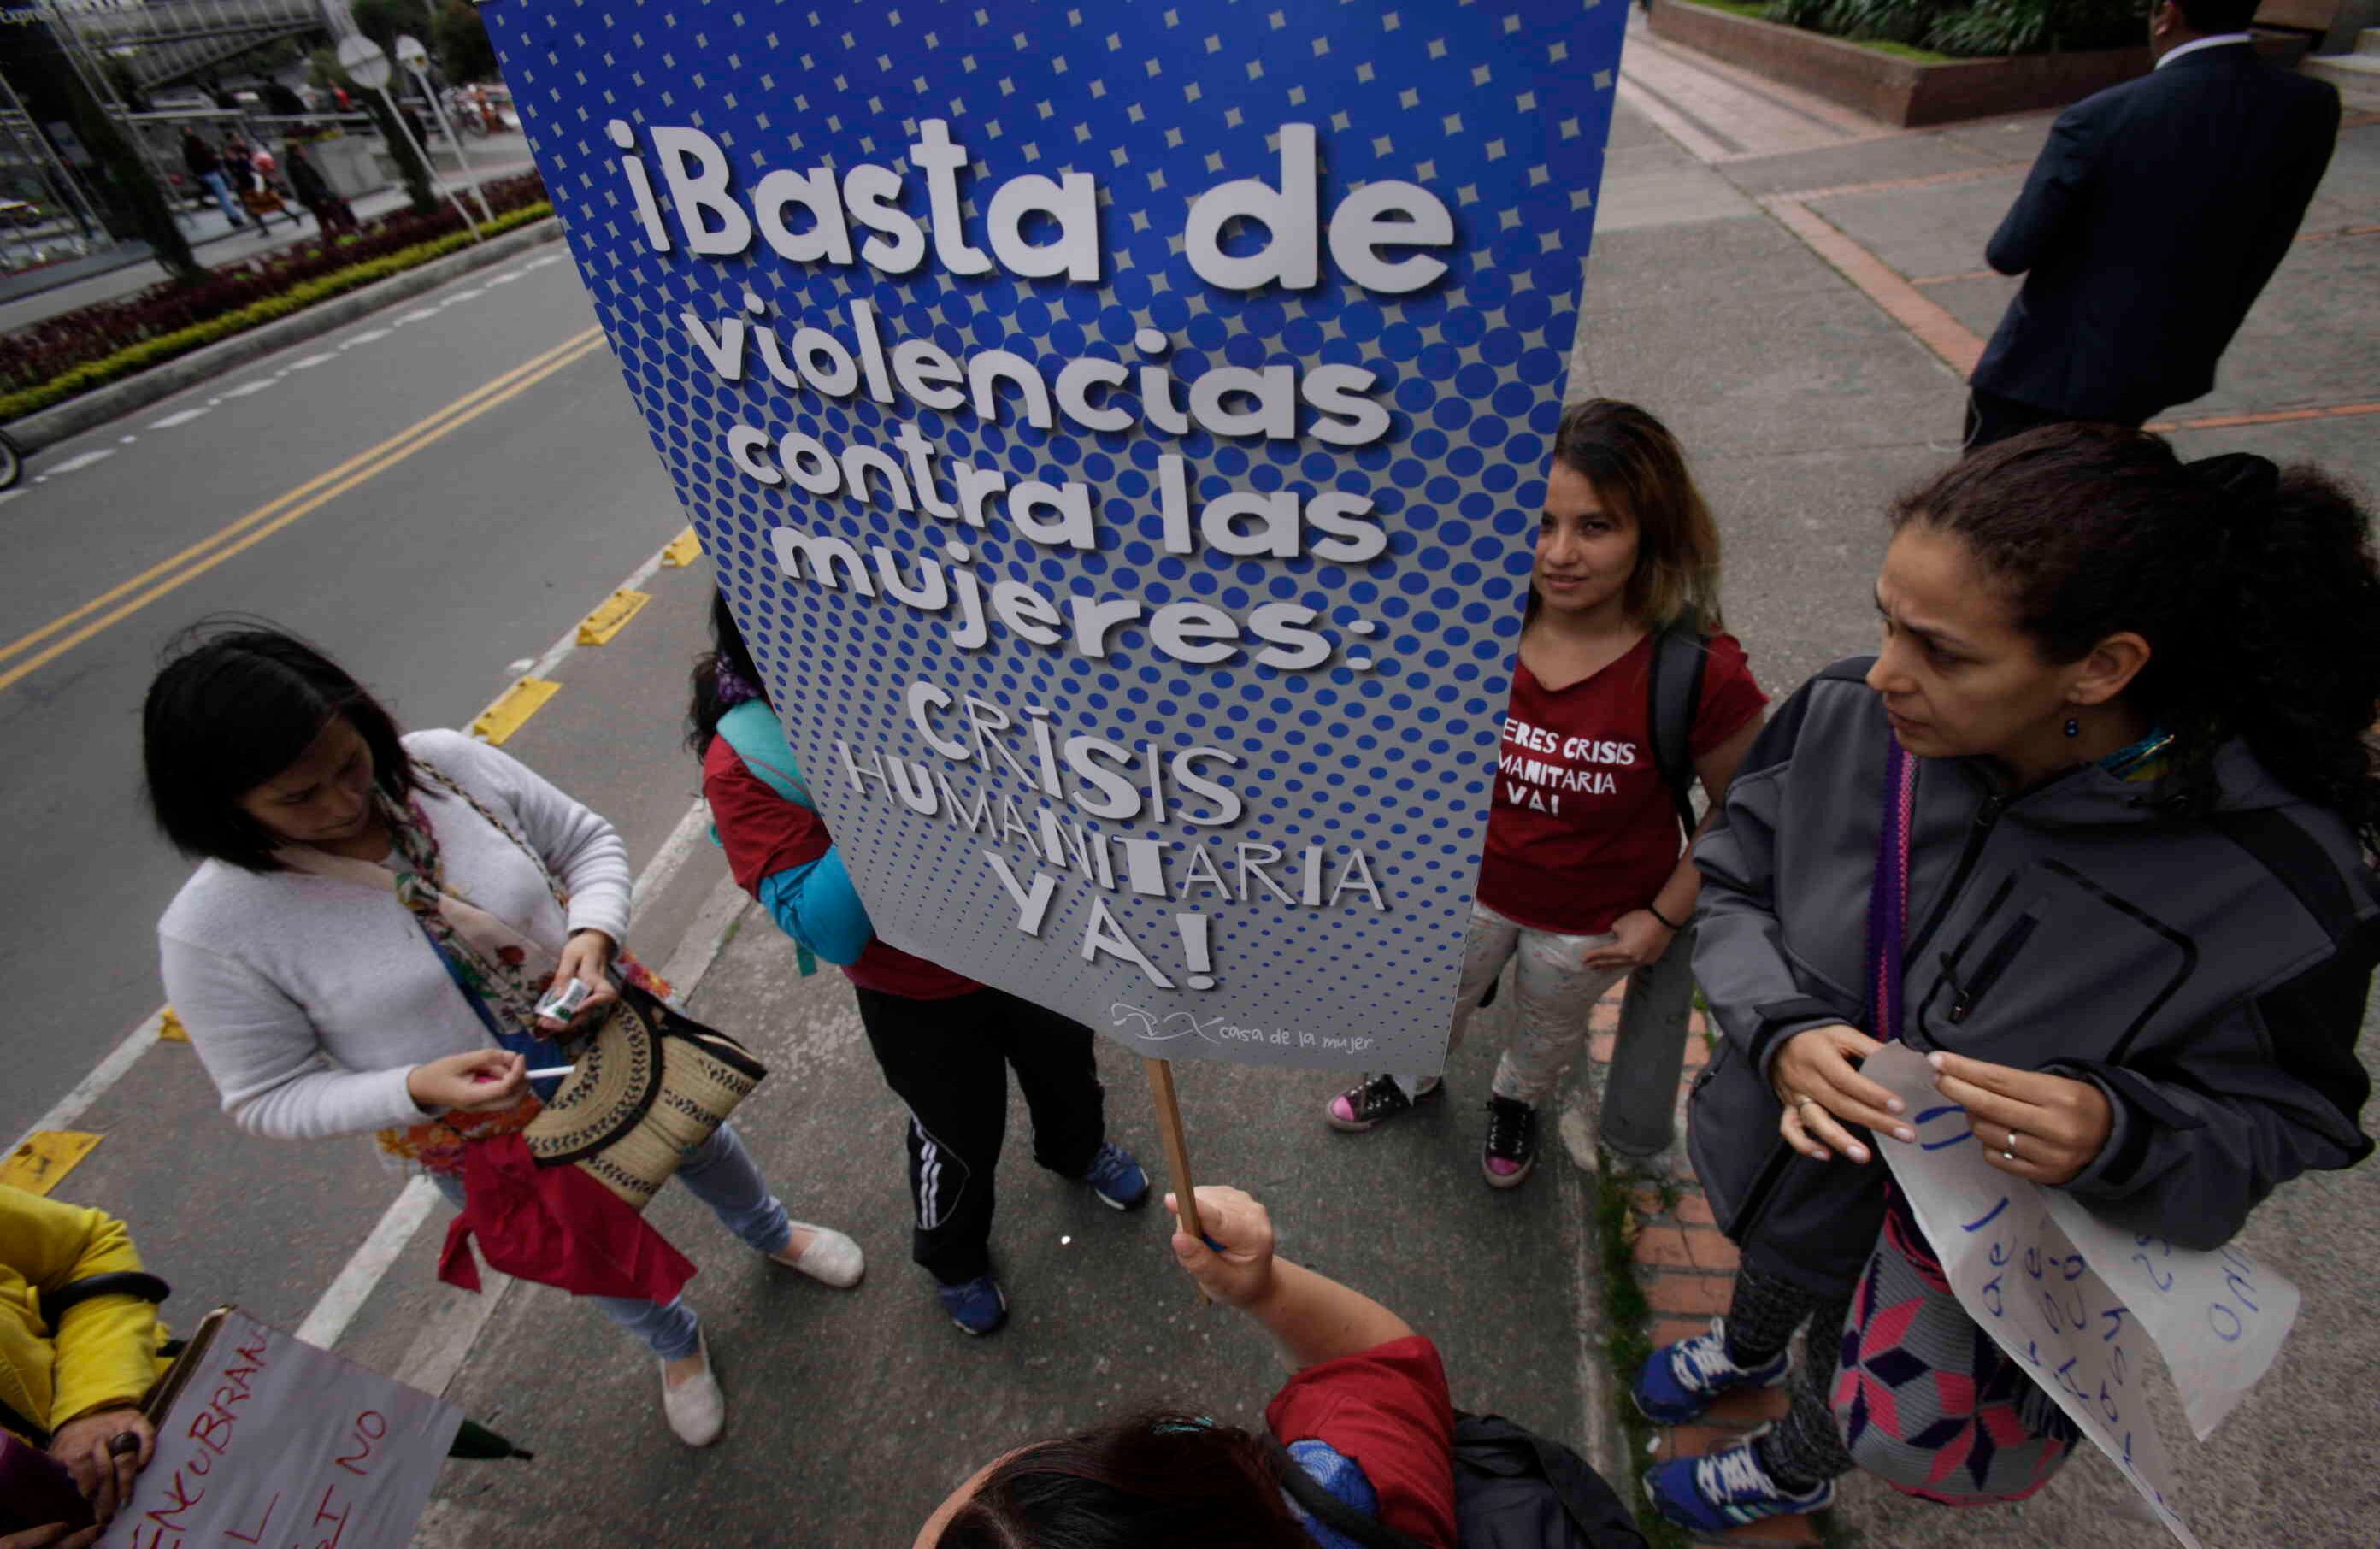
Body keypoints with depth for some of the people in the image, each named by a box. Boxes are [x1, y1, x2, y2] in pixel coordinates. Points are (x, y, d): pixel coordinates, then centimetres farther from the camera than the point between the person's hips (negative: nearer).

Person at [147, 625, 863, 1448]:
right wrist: (419, 1090, -31)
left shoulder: (447, 763, -23)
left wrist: (593, 933, -27)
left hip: (611, 1033, 2)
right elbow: (271, 1097, -15)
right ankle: (676, 1346, 63)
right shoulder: (211, 932, -26)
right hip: (480, 1136, -1)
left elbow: (589, 842, -8)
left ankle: (771, 1233, 68)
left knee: (703, 1145, 31)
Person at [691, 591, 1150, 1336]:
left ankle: (1078, 1147, 67)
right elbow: (825, 931, -29)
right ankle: (952, 1258, 56)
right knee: (961, 1136, 21)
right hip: (919, 1002, -3)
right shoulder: (743, 763, -25)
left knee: (1065, 1059, 30)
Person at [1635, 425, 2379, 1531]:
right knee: (1777, 1264, 38)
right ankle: (1744, 1351, 75)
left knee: (1865, 1408, 30)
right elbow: (1732, 887, -12)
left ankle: (1790, 1474, 67)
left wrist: (2117, 1135, -38)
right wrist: (1782, 1033, -30)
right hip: (1791, 1150, 3)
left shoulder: (2273, 892, -33)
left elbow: (2274, 1125, -17)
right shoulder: (1846, 716, -27)